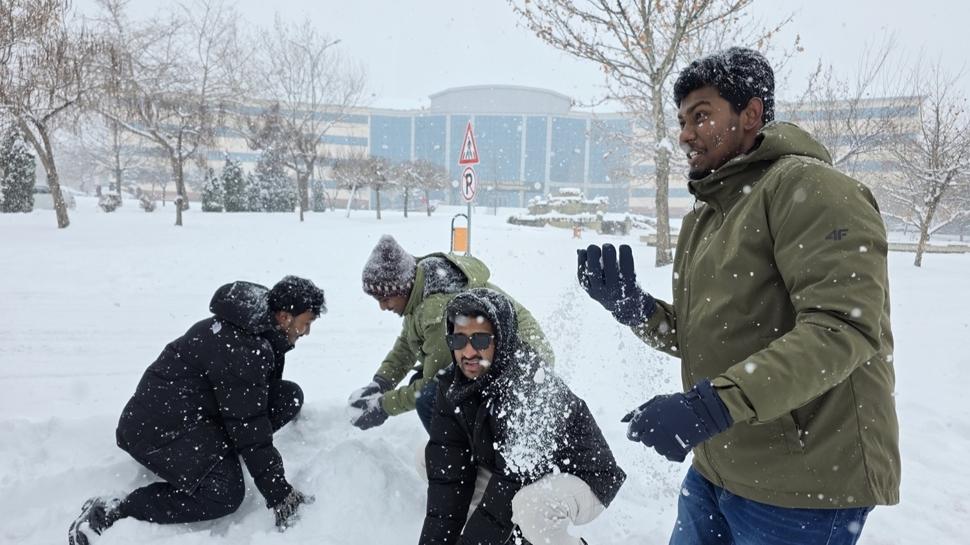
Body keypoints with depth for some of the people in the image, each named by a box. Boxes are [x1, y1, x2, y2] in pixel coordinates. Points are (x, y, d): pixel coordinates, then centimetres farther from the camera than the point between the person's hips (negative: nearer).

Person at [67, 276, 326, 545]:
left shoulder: (256, 326, 2)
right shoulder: (238, 350, -27)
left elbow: (262, 401, 15)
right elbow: (249, 430, -25)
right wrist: (279, 495, -19)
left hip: (202, 409, 9)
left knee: (290, 396, -4)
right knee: (226, 494, -25)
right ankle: (112, 512, -13)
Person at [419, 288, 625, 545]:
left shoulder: (534, 386, -32)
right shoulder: (452, 386, -11)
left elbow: (509, 483, -34)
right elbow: (447, 472, -12)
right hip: (513, 477, 7)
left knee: (531, 504, -38)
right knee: (432, 458, -5)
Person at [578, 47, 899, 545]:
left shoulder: (808, 186, -14)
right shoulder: (700, 221, 11)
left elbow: (842, 328, -25)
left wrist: (711, 406, -31)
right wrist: (633, 308, -6)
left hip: (804, 485, -7)